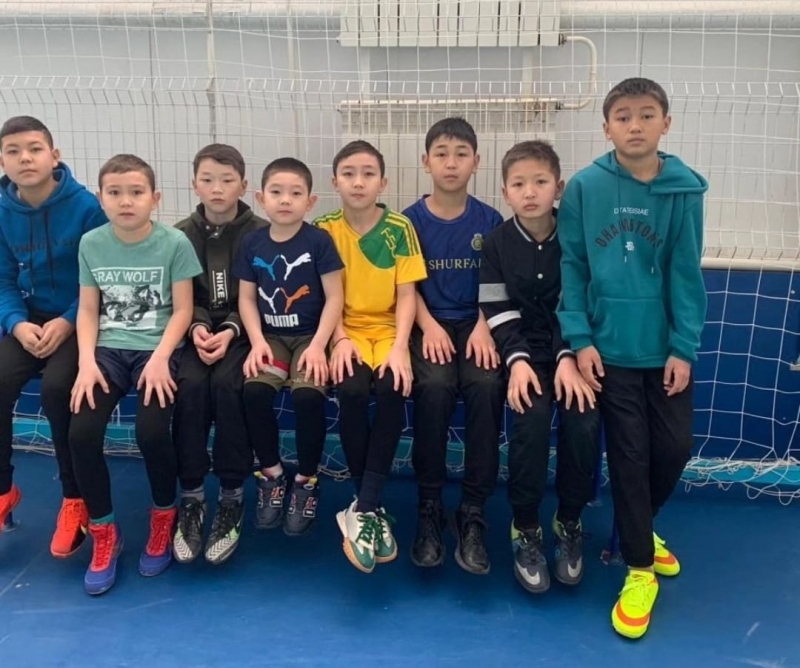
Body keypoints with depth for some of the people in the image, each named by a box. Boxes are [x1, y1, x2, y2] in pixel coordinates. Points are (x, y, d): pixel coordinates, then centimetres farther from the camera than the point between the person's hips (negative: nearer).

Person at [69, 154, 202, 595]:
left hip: (157, 348, -3)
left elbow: (182, 310, -5)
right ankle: (103, 533, 5)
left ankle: (163, 518, 7)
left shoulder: (174, 243, -5)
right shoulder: (91, 243, 4)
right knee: (81, 432, -18)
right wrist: (86, 361, -8)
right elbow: (89, 310, 7)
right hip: (109, 348, 3)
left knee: (151, 431, -25)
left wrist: (160, 357, -18)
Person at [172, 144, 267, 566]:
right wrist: (196, 328, -17)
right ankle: (191, 495, -17)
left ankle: (232, 496, -19)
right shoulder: (182, 234, 6)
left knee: (226, 382, -31)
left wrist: (231, 331, -20)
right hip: (198, 330, 2)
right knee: (190, 383, -28)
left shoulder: (259, 233, -1)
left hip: (242, 331, -2)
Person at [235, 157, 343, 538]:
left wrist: (318, 346, -16)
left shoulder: (319, 241, -6)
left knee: (308, 393, -28)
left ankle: (307, 480, -5)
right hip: (271, 336, 3)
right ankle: (270, 473, -1)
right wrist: (257, 342, -9)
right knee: (254, 390, -25)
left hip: (310, 335, -3)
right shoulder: (253, 244, 4)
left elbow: (334, 298, -7)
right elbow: (247, 299, 5)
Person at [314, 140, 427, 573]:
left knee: (393, 388, -31)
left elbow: (406, 294, -4)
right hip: (347, 330, 0)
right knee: (352, 390, -31)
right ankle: (371, 504, -14)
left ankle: (363, 508, -22)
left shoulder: (400, 228, -1)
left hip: (387, 329, 0)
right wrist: (340, 339, -17)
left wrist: (400, 347, -18)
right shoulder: (325, 228, 1)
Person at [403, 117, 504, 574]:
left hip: (474, 323, 1)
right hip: (430, 324, 0)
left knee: (487, 387, -31)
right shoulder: (411, 220, 4)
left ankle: (474, 512, -21)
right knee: (434, 387, -32)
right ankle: (429, 507, -17)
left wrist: (484, 327, -13)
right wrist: (429, 326, -13)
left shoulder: (490, 220, 6)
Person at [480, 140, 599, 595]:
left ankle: (570, 522, 0)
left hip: (569, 349, 0)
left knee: (584, 418, -25)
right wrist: (517, 360, -19)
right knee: (532, 415, -28)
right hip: (525, 350, 0)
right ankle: (526, 528, -9)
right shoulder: (498, 243, 1)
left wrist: (570, 358, -20)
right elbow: (499, 312, -4)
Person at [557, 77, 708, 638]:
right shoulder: (584, 188, -5)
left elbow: (685, 274, -1)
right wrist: (580, 338, -9)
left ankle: (636, 529, 36)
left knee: (676, 446, 8)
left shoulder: (684, 191, -2)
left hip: (666, 346, 2)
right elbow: (572, 267, -3)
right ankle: (639, 566, 18)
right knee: (629, 454, 2)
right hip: (611, 346, -2)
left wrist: (683, 347, -5)